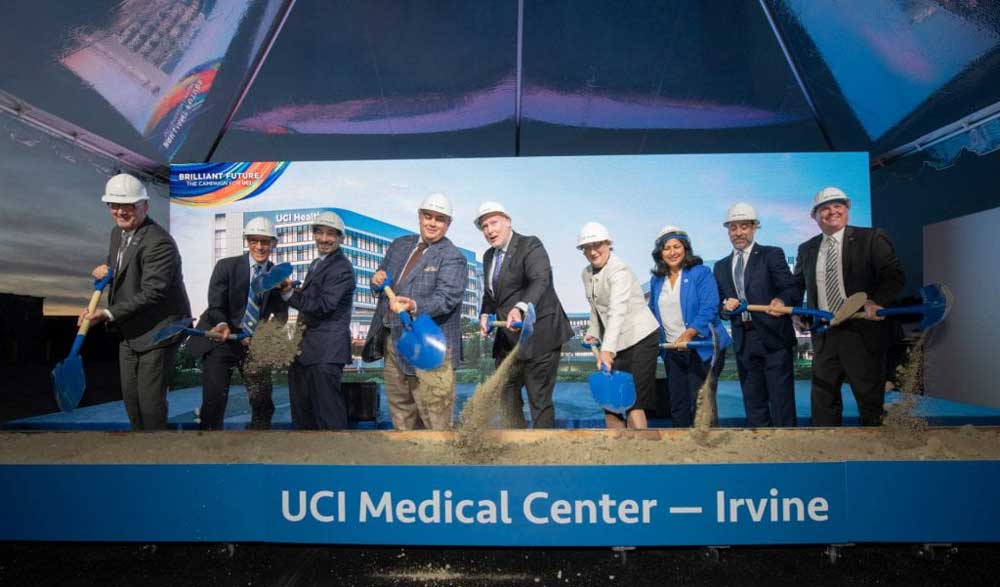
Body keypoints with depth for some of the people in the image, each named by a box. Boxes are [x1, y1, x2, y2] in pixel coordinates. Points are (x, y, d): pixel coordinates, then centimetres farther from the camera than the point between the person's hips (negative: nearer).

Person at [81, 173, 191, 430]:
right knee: (130, 395, 17)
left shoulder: (159, 242, -23)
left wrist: (107, 314, -22)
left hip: (157, 332, -9)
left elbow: (151, 293, -25)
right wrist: (105, 269, -1)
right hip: (129, 331, 9)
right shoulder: (117, 232, 6)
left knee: (150, 399, -1)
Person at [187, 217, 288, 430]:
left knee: (263, 402, 4)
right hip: (221, 340, -3)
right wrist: (223, 325, -34)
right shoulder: (226, 266, -6)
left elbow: (281, 313, 0)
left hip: (256, 343, 3)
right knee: (214, 401, -8)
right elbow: (216, 306, -11)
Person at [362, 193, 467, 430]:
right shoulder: (399, 245, 13)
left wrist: (413, 306, -38)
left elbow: (446, 299, -20)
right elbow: (382, 276, 21)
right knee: (400, 413, 18)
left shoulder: (453, 258, -9)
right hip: (391, 340, 7)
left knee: (434, 420, -3)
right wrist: (378, 279, -4)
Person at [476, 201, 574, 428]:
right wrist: (485, 314, 4)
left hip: (539, 335, -8)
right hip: (508, 337, 9)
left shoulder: (530, 246, -12)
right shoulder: (489, 256, 12)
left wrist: (520, 308, -47)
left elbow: (540, 280, -30)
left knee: (539, 400, -5)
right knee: (506, 394, 17)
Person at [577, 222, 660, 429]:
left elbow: (617, 311, -32)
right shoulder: (587, 274, 7)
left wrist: (607, 350, -42)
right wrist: (593, 332, 1)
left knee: (633, 402, -12)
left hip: (640, 338, -8)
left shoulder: (619, 270, -18)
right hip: (617, 345, 8)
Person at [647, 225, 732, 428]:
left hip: (702, 348, -5)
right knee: (677, 405, 10)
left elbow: (709, 308, -17)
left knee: (700, 404, -3)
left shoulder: (701, 273, -7)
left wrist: (689, 333, -30)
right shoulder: (656, 280, 10)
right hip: (672, 352, 6)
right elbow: (653, 313, 20)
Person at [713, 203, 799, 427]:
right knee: (753, 403, 10)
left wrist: (781, 300, -28)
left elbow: (790, 288, -7)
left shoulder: (772, 255, 3)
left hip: (773, 338, -4)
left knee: (781, 399, -3)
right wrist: (725, 305, -8)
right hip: (743, 342, 4)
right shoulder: (721, 267, 15)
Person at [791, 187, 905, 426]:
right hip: (823, 335, 4)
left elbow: (895, 276, -8)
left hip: (863, 333, -4)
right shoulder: (806, 249, 11)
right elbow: (797, 285, 21)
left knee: (870, 400, 7)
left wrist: (876, 301, -24)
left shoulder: (871, 239, -2)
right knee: (822, 398, 9)